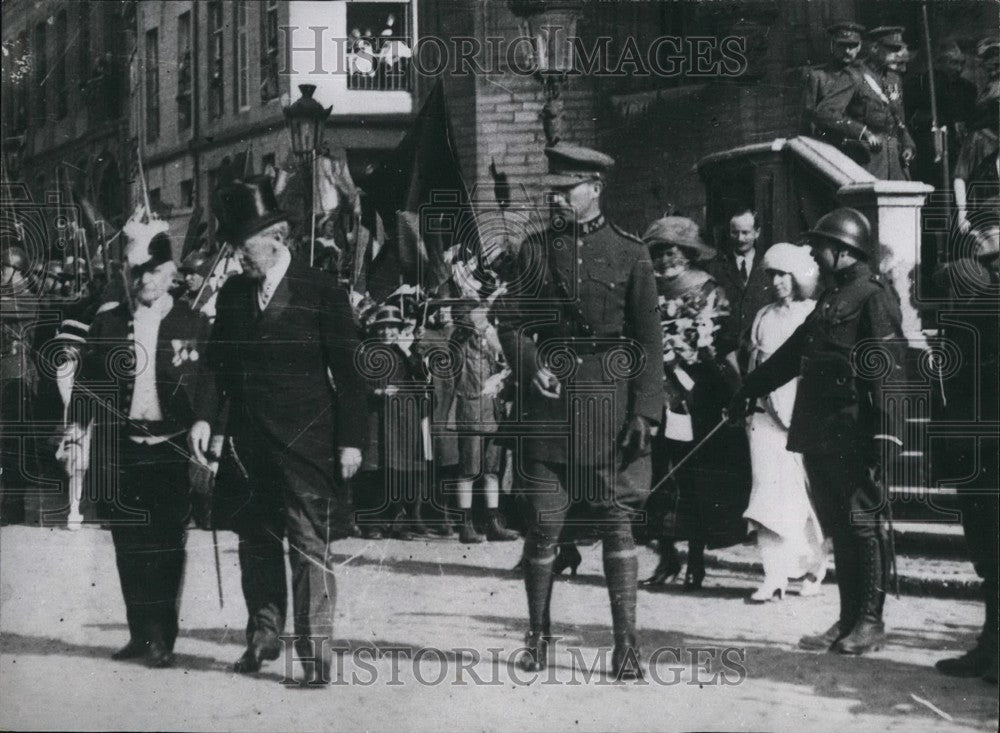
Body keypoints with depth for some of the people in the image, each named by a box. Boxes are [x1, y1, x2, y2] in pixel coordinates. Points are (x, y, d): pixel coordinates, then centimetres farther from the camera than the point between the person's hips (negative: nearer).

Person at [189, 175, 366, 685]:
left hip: (308, 445, -5)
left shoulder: (323, 293, -6)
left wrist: (350, 441, -9)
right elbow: (215, 361, 9)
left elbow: (347, 371, -6)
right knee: (255, 541, 13)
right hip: (248, 443, 5)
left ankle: (314, 652, 1)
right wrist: (204, 417, -6)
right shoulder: (232, 294, 8)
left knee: (309, 547, -4)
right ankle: (263, 636, 28)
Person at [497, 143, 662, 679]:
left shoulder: (630, 254, 3)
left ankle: (626, 642, 6)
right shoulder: (535, 250, 9)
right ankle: (537, 635, 17)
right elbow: (510, 321, 11)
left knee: (616, 522, 0)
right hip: (548, 402, 2)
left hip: (610, 403, -2)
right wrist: (531, 365, -8)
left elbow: (649, 339, 1)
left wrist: (645, 411, -6)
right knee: (544, 524, 2)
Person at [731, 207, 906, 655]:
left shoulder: (873, 297, -8)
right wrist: (749, 389, 30)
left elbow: (887, 371, -16)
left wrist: (885, 435, -23)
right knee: (838, 528, 10)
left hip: (854, 436, -9)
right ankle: (848, 621, 15)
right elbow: (792, 353, 28)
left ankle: (871, 622, 5)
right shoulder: (833, 298, 20)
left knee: (862, 525, -2)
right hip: (820, 434, 9)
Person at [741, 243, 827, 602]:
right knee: (768, 495, -6)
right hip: (766, 416, 3)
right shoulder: (763, 317, 14)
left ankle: (813, 566, 25)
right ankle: (774, 579, -7)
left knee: (807, 498, 3)